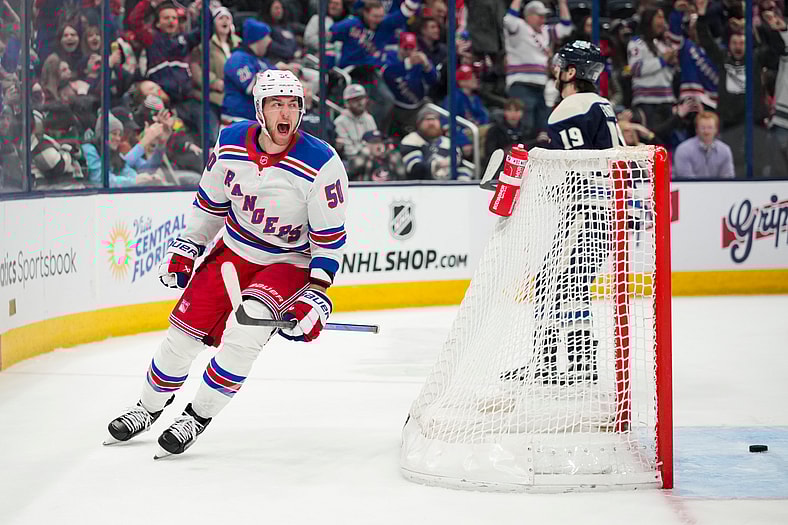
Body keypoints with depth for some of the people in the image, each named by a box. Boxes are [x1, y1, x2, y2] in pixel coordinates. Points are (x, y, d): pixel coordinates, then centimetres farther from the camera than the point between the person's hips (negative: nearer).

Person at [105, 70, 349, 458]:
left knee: (245, 328, -27)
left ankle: (198, 417, -10)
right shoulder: (230, 143, -11)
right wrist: (185, 250, 7)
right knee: (185, 328, 3)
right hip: (235, 249, 4)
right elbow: (210, 202, 8)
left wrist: (315, 297, -21)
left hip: (291, 262, -4)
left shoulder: (323, 164, -24)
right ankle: (148, 407, 29)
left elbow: (329, 240, -17)